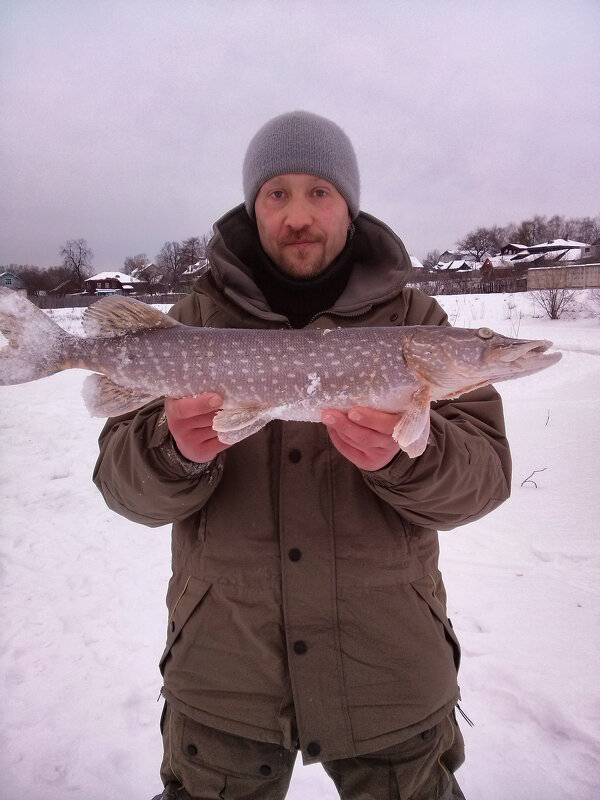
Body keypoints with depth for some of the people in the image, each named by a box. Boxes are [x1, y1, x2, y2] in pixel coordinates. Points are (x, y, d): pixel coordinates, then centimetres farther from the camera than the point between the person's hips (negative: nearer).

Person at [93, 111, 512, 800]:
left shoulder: (413, 318, -1)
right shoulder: (197, 317, 1)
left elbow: (486, 471, -8)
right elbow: (120, 477, -4)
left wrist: (404, 454, -29)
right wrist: (177, 451, -27)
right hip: (221, 667, 1)